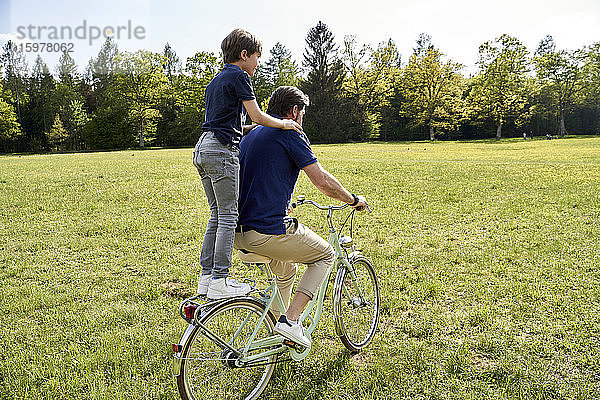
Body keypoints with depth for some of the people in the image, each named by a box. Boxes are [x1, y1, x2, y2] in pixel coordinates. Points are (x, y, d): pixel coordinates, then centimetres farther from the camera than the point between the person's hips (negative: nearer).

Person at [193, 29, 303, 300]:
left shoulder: (216, 80, 24)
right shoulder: (238, 76, -4)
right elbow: (257, 116, -10)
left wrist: (249, 129, 20)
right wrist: (283, 124, 5)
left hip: (202, 149, 9)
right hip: (222, 151, -9)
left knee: (217, 216, 12)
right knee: (228, 216, -5)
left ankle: (206, 277, 15)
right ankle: (220, 281, -3)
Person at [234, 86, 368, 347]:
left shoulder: (249, 136, 20)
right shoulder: (290, 134, -6)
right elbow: (322, 181, -9)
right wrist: (353, 200, 7)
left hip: (238, 233, 9)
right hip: (268, 232, -9)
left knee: (286, 269, 32)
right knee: (325, 254, 15)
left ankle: (275, 335, 35)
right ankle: (290, 320, 4)